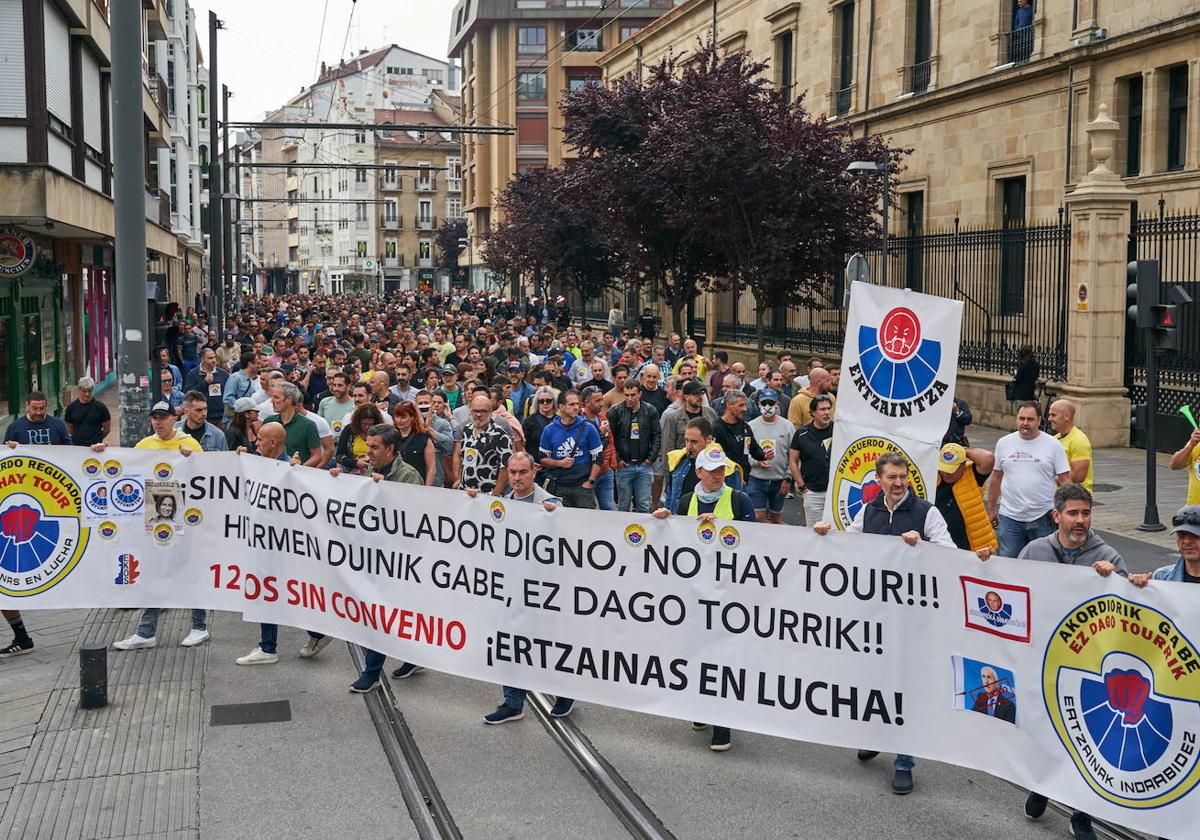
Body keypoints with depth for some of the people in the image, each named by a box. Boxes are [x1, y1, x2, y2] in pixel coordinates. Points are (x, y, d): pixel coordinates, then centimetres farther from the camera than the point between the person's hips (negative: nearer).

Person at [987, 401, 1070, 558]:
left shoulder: (1053, 445, 0)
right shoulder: (1004, 443, 7)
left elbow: (1064, 480, 0)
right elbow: (996, 478, 13)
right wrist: (991, 509, 14)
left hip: (1043, 518, -2)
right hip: (1009, 517, 2)